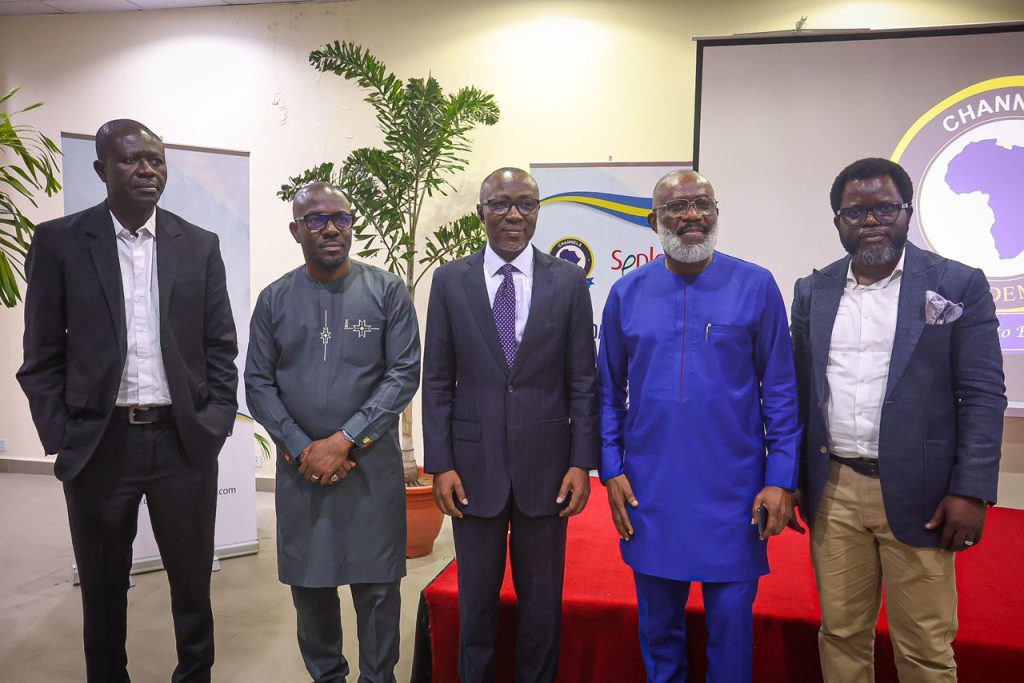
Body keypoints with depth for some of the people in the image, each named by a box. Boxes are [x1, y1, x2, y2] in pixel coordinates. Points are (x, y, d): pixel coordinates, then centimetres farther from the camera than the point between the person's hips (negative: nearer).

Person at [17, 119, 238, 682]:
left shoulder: (199, 246, 4)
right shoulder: (59, 241, 0)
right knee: (103, 587, 15)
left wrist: (215, 425, -3)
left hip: (184, 441, 1)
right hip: (100, 443, 0)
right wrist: (61, 439, -4)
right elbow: (41, 356, 2)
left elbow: (221, 348, 5)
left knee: (192, 580, 12)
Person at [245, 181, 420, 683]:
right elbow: (258, 383, 3)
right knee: (309, 584, 13)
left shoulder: (388, 291, -2)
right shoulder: (274, 299, 4)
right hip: (300, 466, 2)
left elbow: (405, 374, -7)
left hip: (372, 464, -2)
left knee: (377, 585, 7)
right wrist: (302, 449, -8)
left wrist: (344, 440, -13)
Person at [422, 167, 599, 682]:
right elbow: (437, 381, 1)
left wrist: (582, 462, -4)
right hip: (474, 464, 0)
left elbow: (582, 381, 0)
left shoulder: (568, 281, 0)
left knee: (542, 597, 14)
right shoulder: (450, 280, 1)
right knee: (476, 597, 15)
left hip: (546, 465, 0)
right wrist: (440, 464, -4)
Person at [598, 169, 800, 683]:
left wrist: (781, 478, -6)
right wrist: (611, 471, 1)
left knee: (731, 621, 11)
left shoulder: (755, 287, -3)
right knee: (658, 622, 17)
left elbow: (780, 391, -2)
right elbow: (609, 391, 7)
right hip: (649, 490, 2)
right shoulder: (626, 294, 2)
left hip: (733, 491, -1)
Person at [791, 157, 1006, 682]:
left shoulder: (959, 285, -1)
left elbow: (983, 396, -4)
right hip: (833, 492, 3)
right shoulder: (813, 292, 8)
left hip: (916, 495, -2)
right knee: (841, 634, 13)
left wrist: (971, 491, -10)